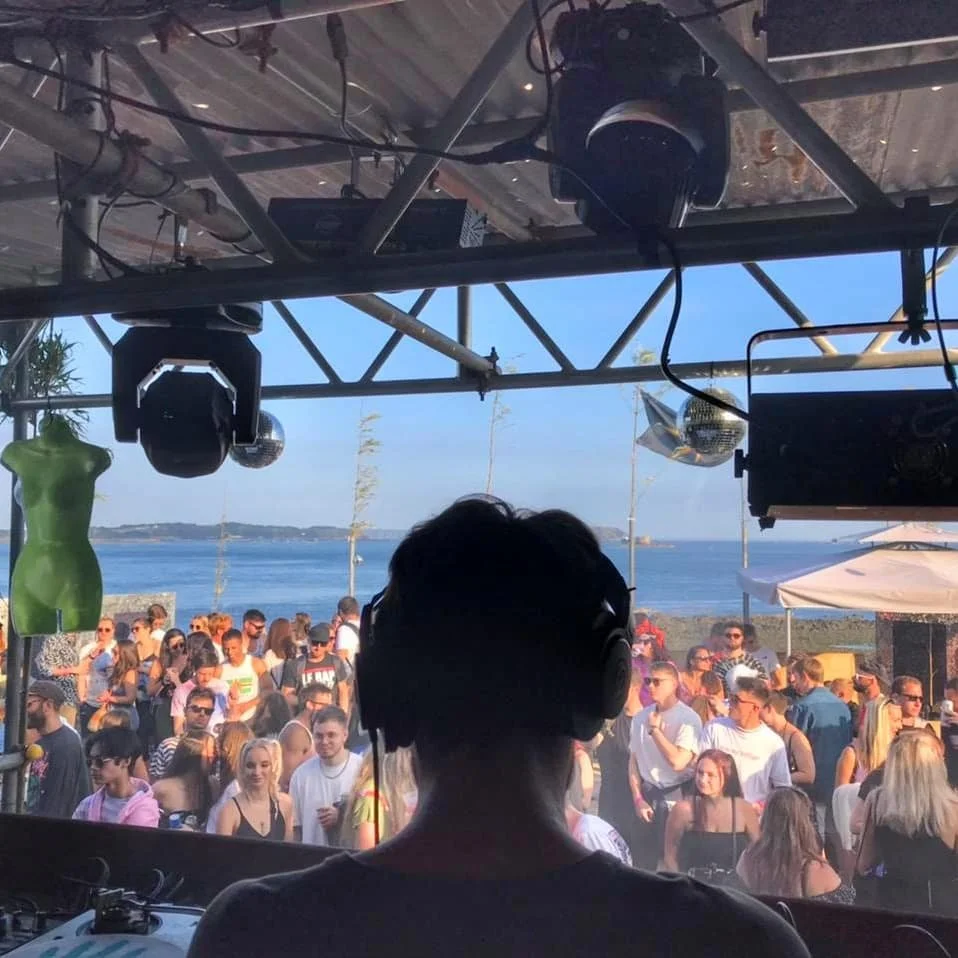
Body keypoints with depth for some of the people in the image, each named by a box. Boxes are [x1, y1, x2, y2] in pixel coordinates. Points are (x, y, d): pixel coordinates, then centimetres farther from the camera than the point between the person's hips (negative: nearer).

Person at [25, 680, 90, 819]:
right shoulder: (39, 743, 11)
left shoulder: (66, 744, -18)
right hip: (35, 819, 9)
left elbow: (61, 797, -20)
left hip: (55, 822, -9)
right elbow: (33, 790, 15)